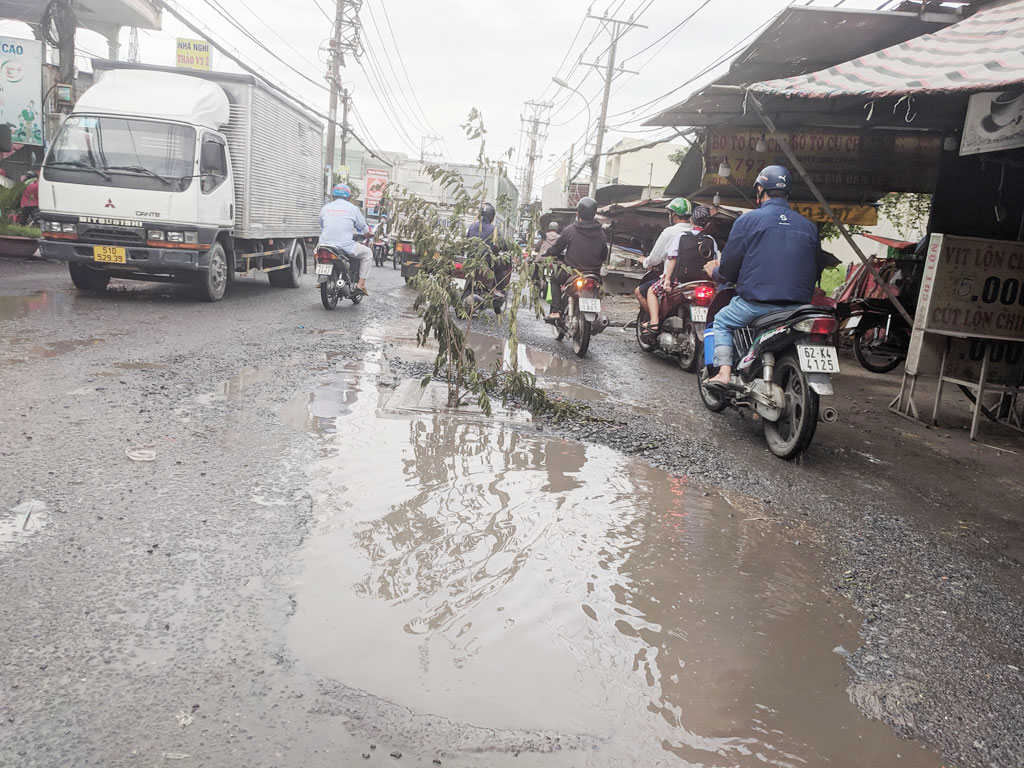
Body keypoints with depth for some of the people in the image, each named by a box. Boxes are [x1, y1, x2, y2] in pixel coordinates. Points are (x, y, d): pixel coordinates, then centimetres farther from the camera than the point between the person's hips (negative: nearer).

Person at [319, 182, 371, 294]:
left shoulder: (325, 208, 10)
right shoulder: (352, 208, 1)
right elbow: (363, 228, 9)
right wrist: (367, 231, 34)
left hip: (326, 245, 4)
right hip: (346, 246, -4)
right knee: (367, 253, 17)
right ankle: (361, 283, 8)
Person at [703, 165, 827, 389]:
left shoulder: (748, 219, -1)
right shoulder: (808, 226, 12)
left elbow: (730, 266, -2)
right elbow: (818, 267, 18)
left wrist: (715, 272, 21)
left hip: (756, 302, -4)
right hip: (798, 306, 4)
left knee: (721, 322, 20)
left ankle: (724, 372, 2)